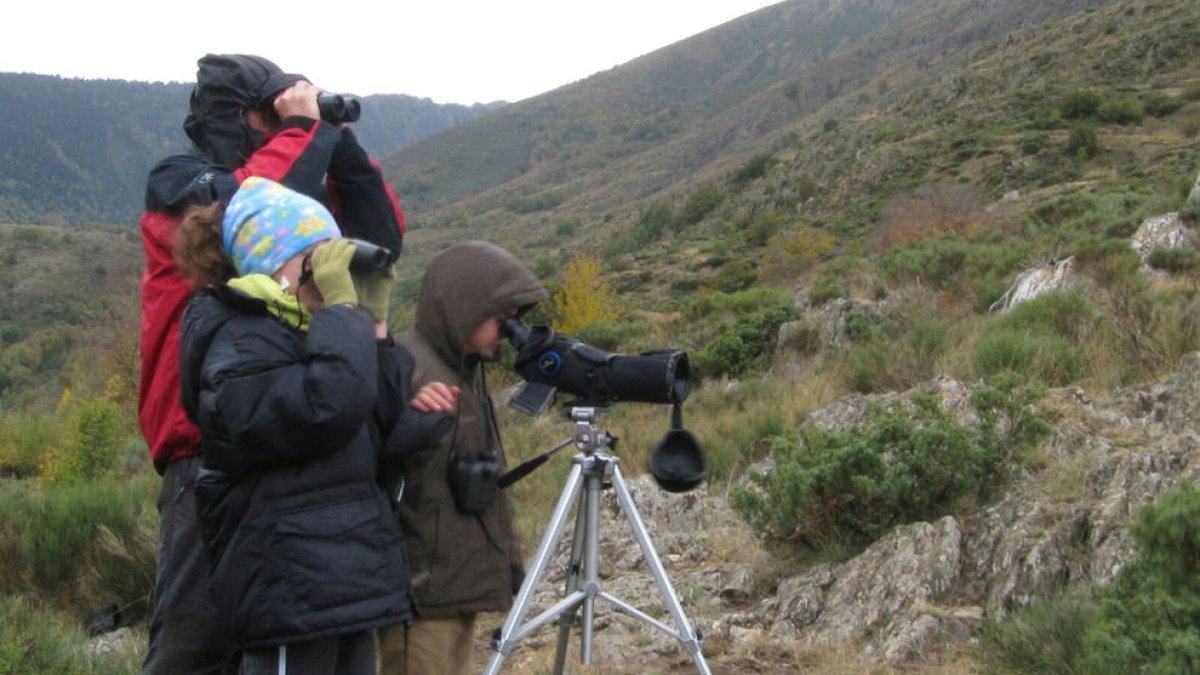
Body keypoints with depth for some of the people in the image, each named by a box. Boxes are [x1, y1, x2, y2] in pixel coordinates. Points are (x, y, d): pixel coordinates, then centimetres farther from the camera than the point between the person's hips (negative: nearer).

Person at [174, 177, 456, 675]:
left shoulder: (300, 332, 17)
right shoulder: (239, 345, -12)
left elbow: (379, 436, 13)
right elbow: (330, 409, -30)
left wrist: (374, 319, 7)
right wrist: (343, 306, -17)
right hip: (290, 591, -9)